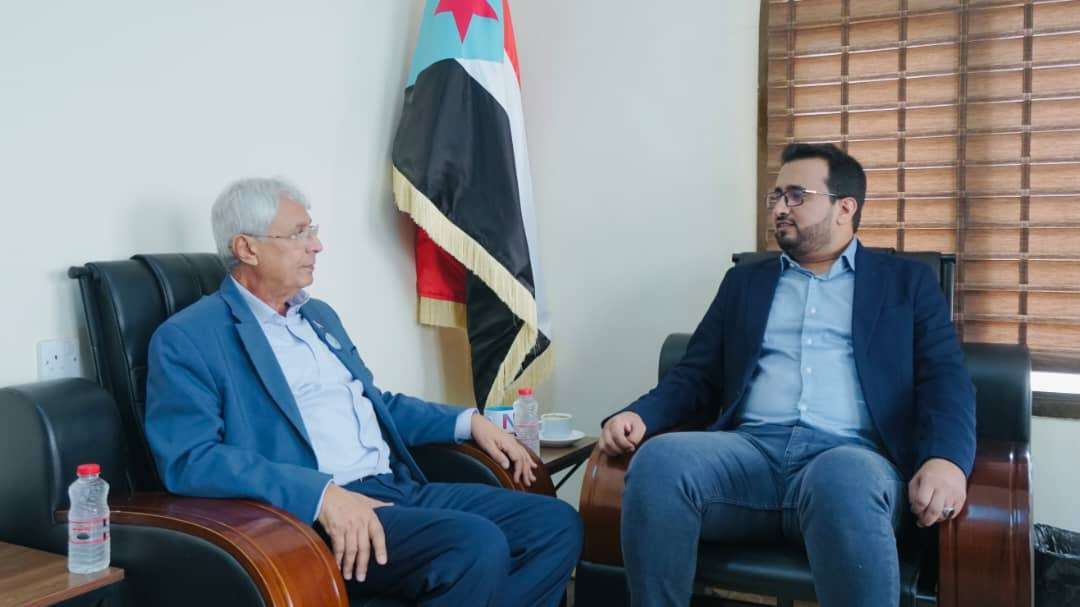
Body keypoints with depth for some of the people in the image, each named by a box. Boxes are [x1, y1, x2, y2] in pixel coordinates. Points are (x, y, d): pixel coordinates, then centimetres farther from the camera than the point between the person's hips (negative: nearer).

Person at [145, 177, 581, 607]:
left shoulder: (319, 315, 22)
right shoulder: (187, 339, -4)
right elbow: (188, 459, -16)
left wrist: (468, 422, 15)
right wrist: (320, 492, -27)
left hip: (397, 488, 8)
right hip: (311, 514, -8)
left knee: (556, 523, -5)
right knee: (477, 545, -30)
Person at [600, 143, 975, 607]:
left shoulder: (908, 281, 18)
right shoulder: (745, 280, 24)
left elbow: (945, 379, 5)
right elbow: (697, 375, 18)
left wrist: (945, 458, -16)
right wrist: (640, 415, -3)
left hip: (851, 455, -2)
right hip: (751, 450, 3)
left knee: (843, 480, -39)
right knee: (660, 458, -30)